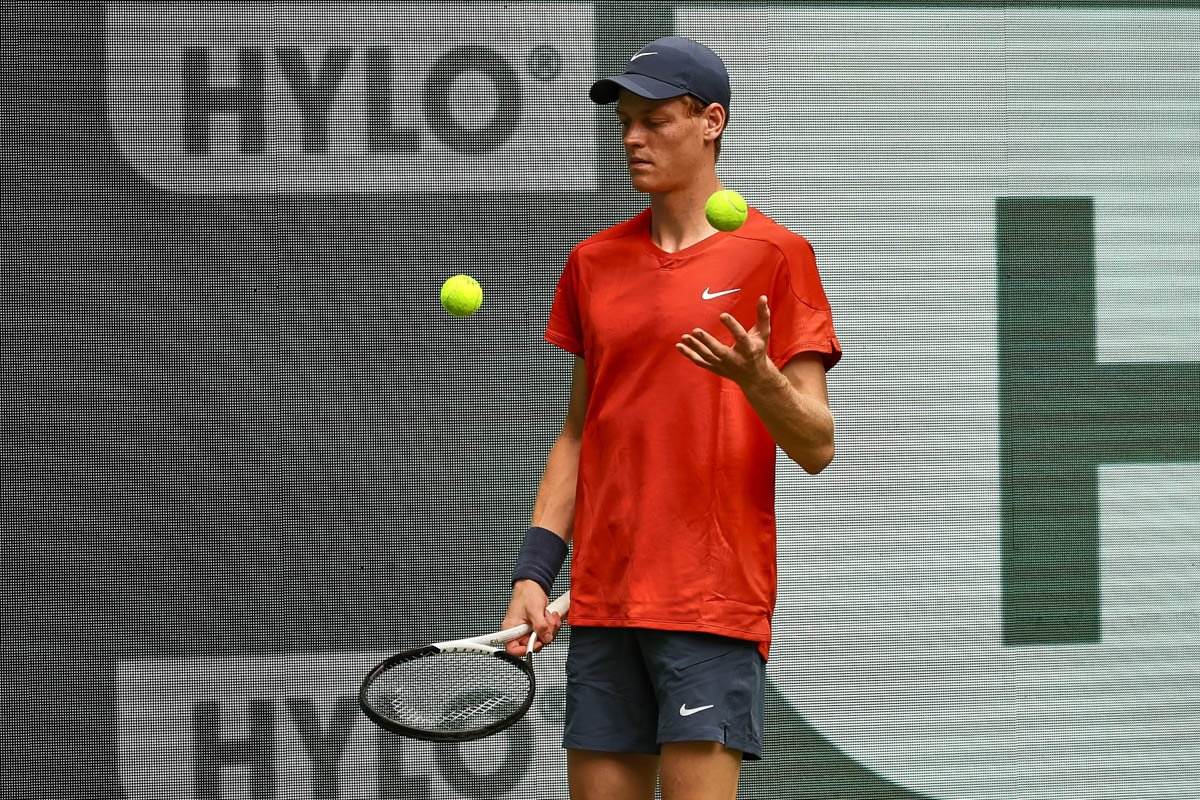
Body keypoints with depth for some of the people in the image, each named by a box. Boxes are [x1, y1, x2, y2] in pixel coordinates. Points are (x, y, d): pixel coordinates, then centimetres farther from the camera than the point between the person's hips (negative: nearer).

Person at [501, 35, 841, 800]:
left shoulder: (773, 255, -2)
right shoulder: (593, 263, 15)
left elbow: (817, 447, -5)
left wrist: (756, 378, -25)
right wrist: (534, 571, 10)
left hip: (712, 598, -5)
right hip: (601, 601, 5)